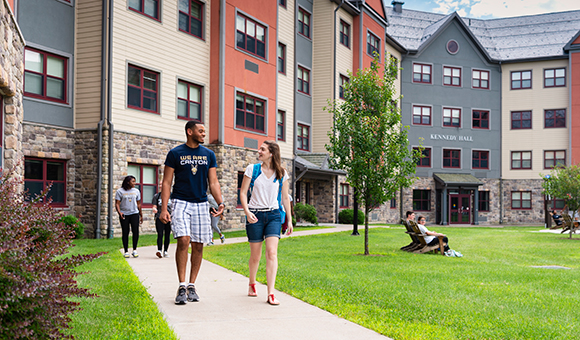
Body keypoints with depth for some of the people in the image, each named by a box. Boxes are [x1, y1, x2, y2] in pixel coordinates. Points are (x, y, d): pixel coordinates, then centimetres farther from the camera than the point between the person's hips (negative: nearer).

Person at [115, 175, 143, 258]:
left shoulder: (136, 191, 11)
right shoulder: (120, 191, 2)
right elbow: (117, 203, -2)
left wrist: (141, 215, 17)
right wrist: (119, 212, -19)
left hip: (134, 214, 2)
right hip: (124, 215, -2)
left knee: (135, 231, -12)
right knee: (125, 233, 1)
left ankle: (134, 250, -3)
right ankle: (126, 251, 10)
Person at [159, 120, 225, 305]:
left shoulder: (209, 155, 10)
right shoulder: (175, 153, 0)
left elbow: (213, 182, 9)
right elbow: (167, 182, 0)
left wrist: (220, 202, -8)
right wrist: (164, 208, -9)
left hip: (201, 204, 4)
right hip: (180, 203, -3)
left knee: (198, 246, 3)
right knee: (183, 241, -18)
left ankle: (191, 286, 15)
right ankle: (182, 287, -9)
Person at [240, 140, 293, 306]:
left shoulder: (282, 173, 4)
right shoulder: (252, 169, 0)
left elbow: (285, 197, 12)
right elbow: (243, 192, 2)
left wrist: (289, 219, 12)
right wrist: (247, 212, -13)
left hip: (273, 215, 1)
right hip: (255, 215, 0)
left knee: (272, 252, -14)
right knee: (255, 256, 6)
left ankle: (271, 294, -13)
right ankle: (252, 284, 34)